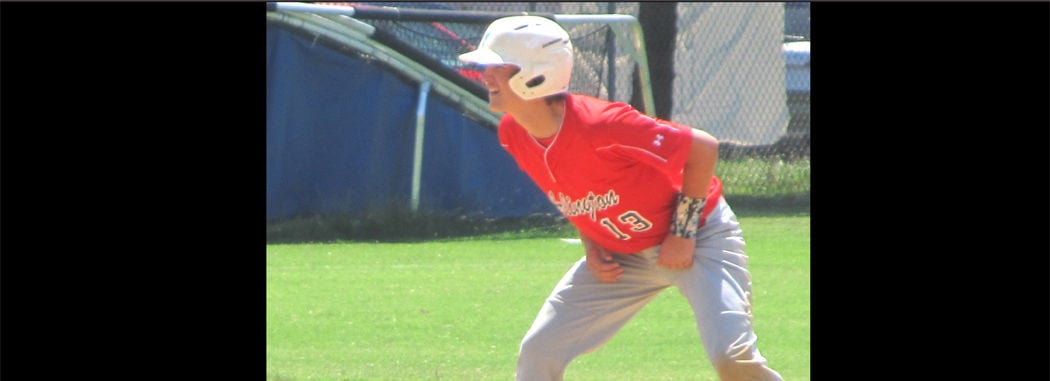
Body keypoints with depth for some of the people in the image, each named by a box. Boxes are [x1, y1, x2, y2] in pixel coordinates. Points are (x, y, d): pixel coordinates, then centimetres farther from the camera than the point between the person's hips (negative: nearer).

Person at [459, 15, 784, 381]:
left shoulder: (600, 125, -33)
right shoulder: (513, 134, -9)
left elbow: (703, 148, -24)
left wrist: (682, 231, -19)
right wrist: (591, 245, -1)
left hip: (699, 237, -7)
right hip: (620, 255, 7)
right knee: (538, 351, 0)